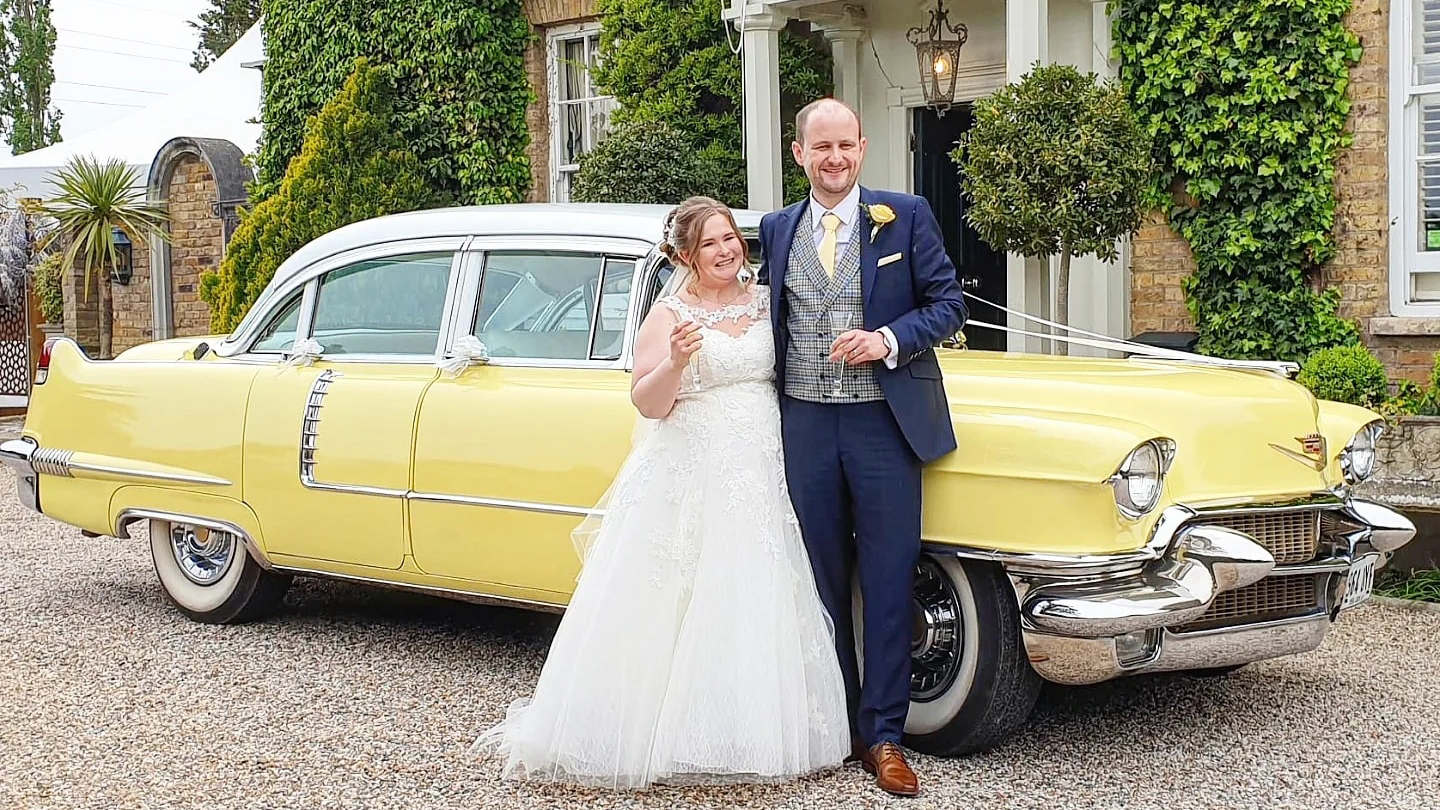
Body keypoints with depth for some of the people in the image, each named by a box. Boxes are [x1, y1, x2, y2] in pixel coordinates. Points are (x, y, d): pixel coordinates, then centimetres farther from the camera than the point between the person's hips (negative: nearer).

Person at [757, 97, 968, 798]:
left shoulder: (905, 216, 1)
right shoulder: (777, 230, 10)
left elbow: (950, 302, 1)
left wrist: (890, 340, -15)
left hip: (883, 423, -3)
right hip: (805, 425, 3)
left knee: (887, 583, -1)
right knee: (822, 580, 9)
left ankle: (882, 735, 7)